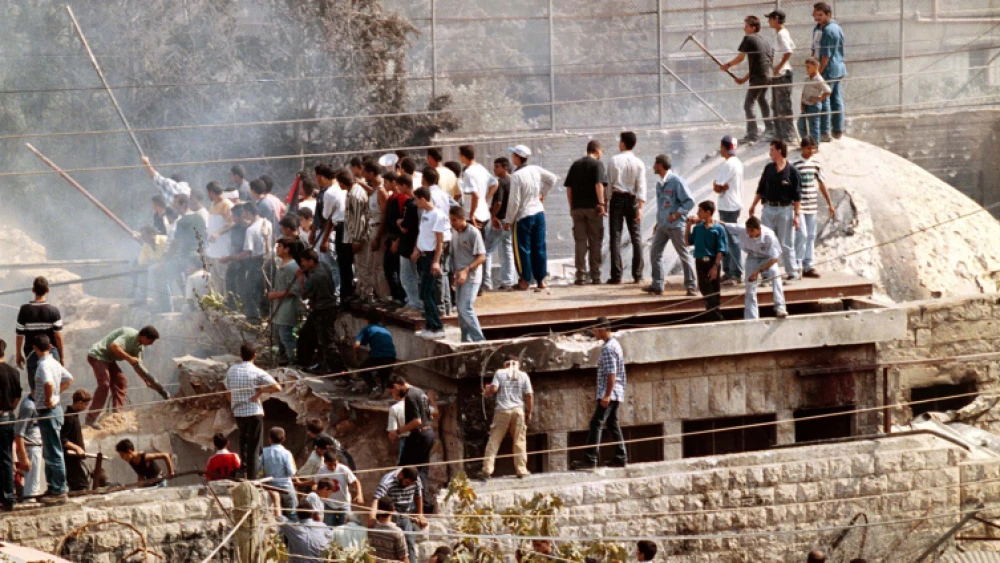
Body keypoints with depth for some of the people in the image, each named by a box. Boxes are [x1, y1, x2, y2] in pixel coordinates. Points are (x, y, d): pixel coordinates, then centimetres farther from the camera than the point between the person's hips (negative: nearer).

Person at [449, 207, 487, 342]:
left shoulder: (473, 233, -14)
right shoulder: (454, 232, 7)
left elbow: (482, 257, -15)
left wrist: (466, 270, -23)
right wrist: (454, 271, 6)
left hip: (471, 277, -7)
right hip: (459, 276, 7)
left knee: (465, 308, -15)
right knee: (461, 309, 8)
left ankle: (479, 340, -9)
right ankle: (466, 339, 16)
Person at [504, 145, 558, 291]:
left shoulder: (516, 176, -18)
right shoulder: (536, 170, 0)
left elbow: (514, 202, -17)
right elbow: (553, 179, 15)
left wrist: (508, 220, -8)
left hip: (523, 216, -6)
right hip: (539, 212, 6)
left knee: (523, 249, 4)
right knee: (539, 247, 10)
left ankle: (525, 281, 6)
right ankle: (541, 280, 14)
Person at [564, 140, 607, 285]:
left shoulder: (575, 164, 11)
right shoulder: (597, 164, -5)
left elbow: (568, 188, 11)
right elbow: (599, 185, -16)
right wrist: (601, 204, -14)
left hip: (577, 208, 4)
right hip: (593, 207, -4)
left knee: (580, 242, 5)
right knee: (595, 242, 4)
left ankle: (581, 276, 1)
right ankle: (595, 275, 5)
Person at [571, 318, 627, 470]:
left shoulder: (608, 348, -15)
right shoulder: (615, 344, 17)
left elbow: (611, 374, -21)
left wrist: (607, 395, -24)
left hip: (608, 394, -10)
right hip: (616, 394, 10)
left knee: (596, 424, -12)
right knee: (612, 424, 14)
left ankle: (590, 459, -17)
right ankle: (621, 458, 14)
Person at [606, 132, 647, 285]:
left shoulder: (614, 160, -4)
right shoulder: (638, 163, -1)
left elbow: (609, 182, -4)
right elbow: (641, 186, -7)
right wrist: (640, 207, -9)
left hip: (617, 198, -1)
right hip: (632, 199, 1)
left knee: (615, 237, 0)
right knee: (636, 237, 6)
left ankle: (616, 275, -6)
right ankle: (637, 275, 2)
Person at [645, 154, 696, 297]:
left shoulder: (677, 181, -12)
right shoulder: (659, 184, 10)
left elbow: (689, 202, -13)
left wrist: (676, 214, -19)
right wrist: (658, 222, 15)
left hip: (676, 225, -8)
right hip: (662, 225, 8)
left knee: (684, 255, -1)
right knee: (655, 253, 3)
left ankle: (690, 286, 3)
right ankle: (657, 285, 7)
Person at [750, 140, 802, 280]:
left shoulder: (792, 172, -9)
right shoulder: (768, 168, 6)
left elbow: (797, 196, -9)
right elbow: (761, 189, 15)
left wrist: (796, 215, -13)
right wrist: (754, 205, 12)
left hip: (784, 209, -5)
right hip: (768, 209, 5)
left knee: (786, 245, 1)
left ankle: (792, 272, 10)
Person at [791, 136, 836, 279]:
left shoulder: (817, 163, 8)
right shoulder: (795, 164, -9)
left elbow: (822, 184, 15)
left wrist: (830, 203, 16)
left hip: (811, 206, 6)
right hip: (798, 206, -6)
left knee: (811, 236, 8)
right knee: (802, 235, -12)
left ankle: (808, 266, 14)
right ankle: (797, 265, -1)